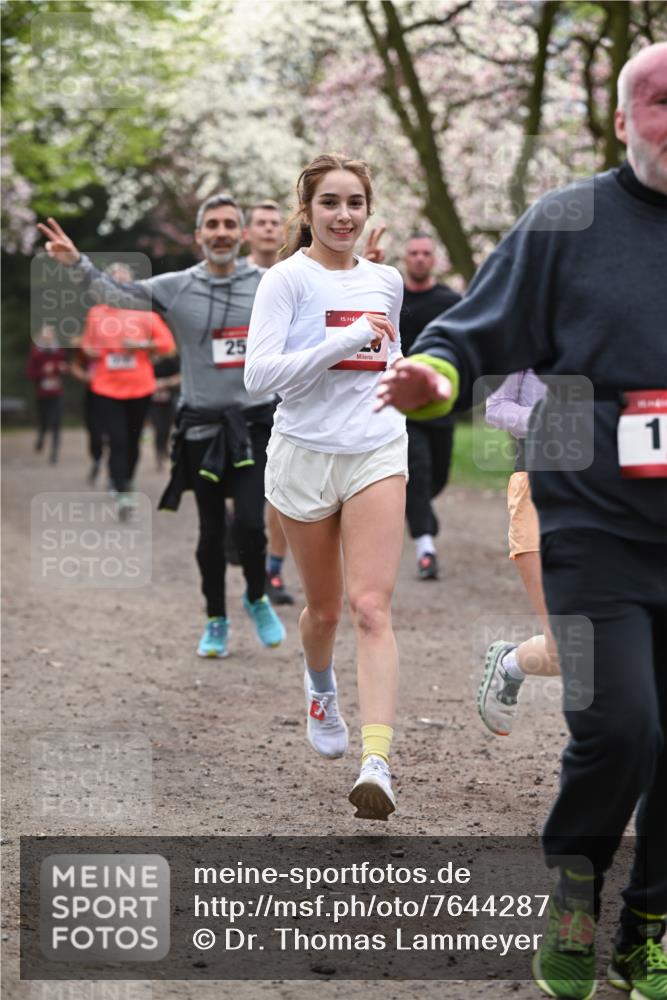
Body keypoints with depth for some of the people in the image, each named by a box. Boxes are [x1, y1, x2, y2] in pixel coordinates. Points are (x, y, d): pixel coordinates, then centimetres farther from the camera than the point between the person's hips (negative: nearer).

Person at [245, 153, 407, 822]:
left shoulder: (387, 281, 10)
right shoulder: (288, 278, -7)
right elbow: (258, 374, -18)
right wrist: (346, 341, -21)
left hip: (378, 453, 2)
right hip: (305, 456, -2)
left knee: (371, 606, -12)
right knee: (323, 608, 12)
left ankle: (377, 763, -21)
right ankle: (320, 690, 47)